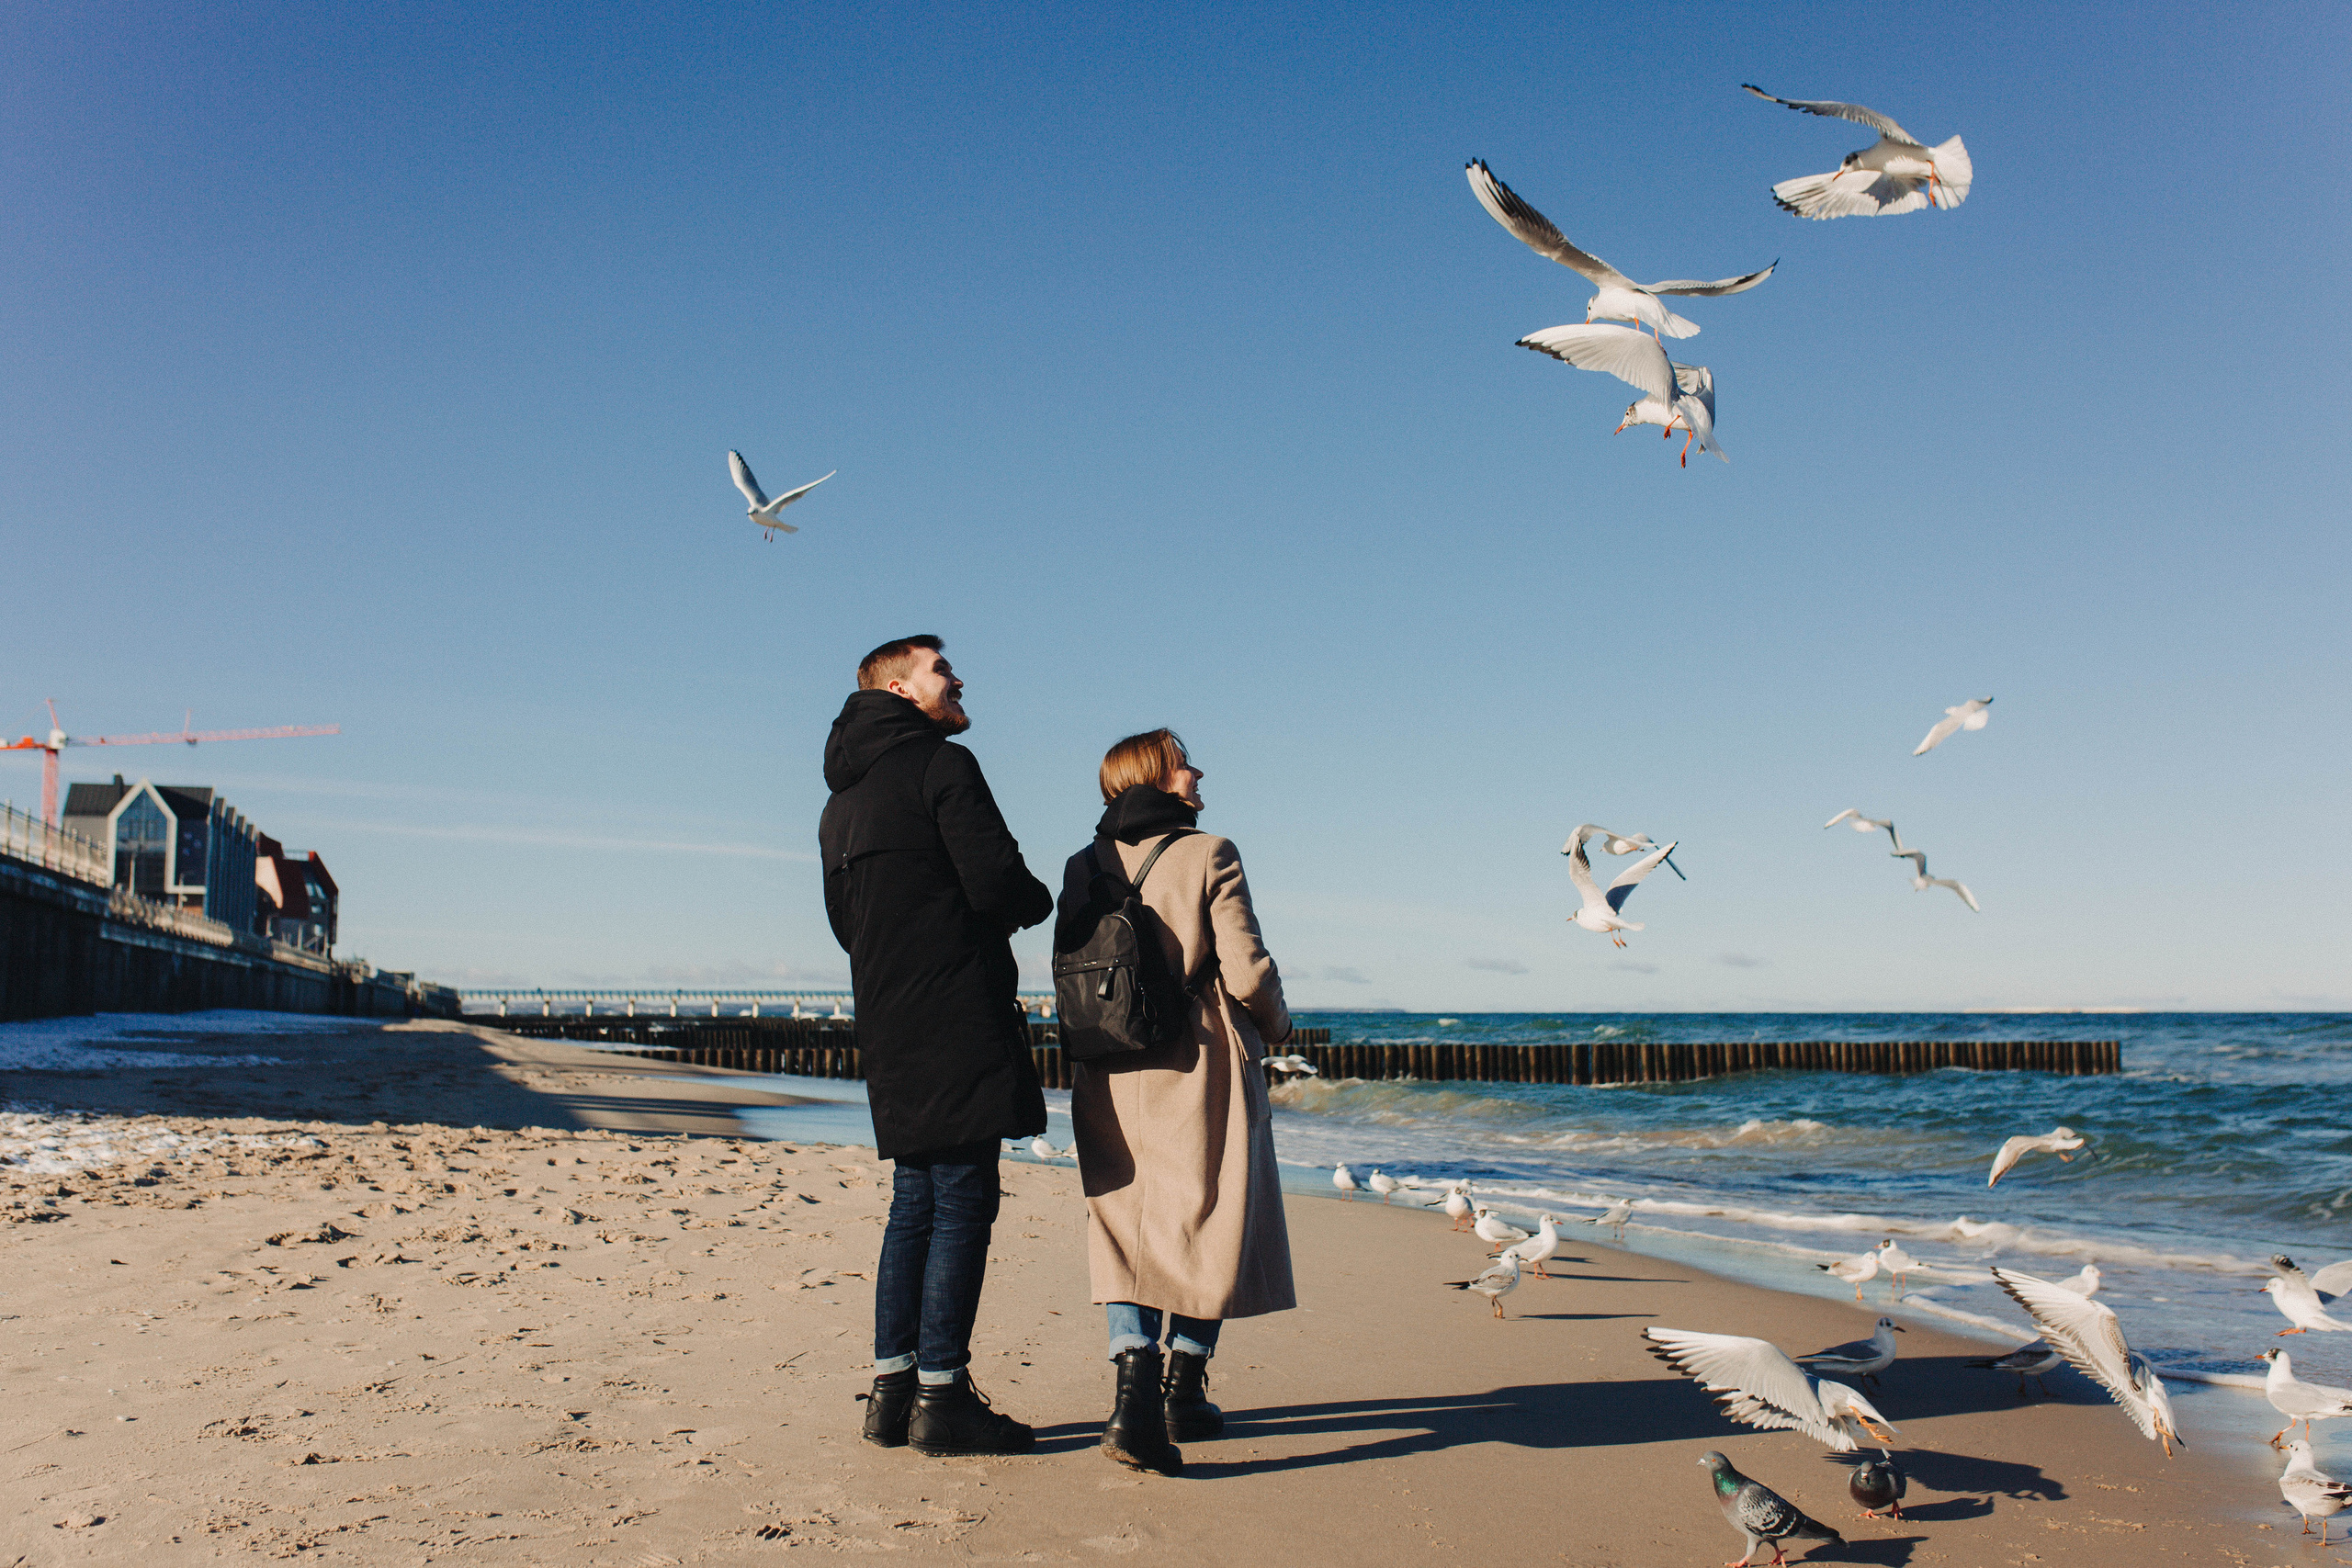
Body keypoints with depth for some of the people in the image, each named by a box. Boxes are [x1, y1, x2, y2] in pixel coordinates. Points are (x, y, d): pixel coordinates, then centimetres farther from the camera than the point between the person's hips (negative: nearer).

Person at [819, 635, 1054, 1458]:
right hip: (957, 1018, -9)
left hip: (889, 1029, 9)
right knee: (962, 1203, -5)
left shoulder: (840, 802, 20)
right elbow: (998, 886, -16)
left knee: (916, 1204, 13)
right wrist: (1041, 900, 5)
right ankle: (940, 1396, -3)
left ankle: (893, 1388, 15)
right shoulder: (942, 766, -7)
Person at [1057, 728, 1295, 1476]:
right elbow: (1246, 971, -12)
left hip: (1111, 1075, 4)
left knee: (1126, 1224, 8)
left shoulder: (1084, 866, 5)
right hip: (1203, 1068, -4)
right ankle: (1183, 1393, 18)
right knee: (1208, 1221, 11)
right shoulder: (1209, 855, -9)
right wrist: (1276, 1026, 8)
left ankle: (1136, 1384, -11)